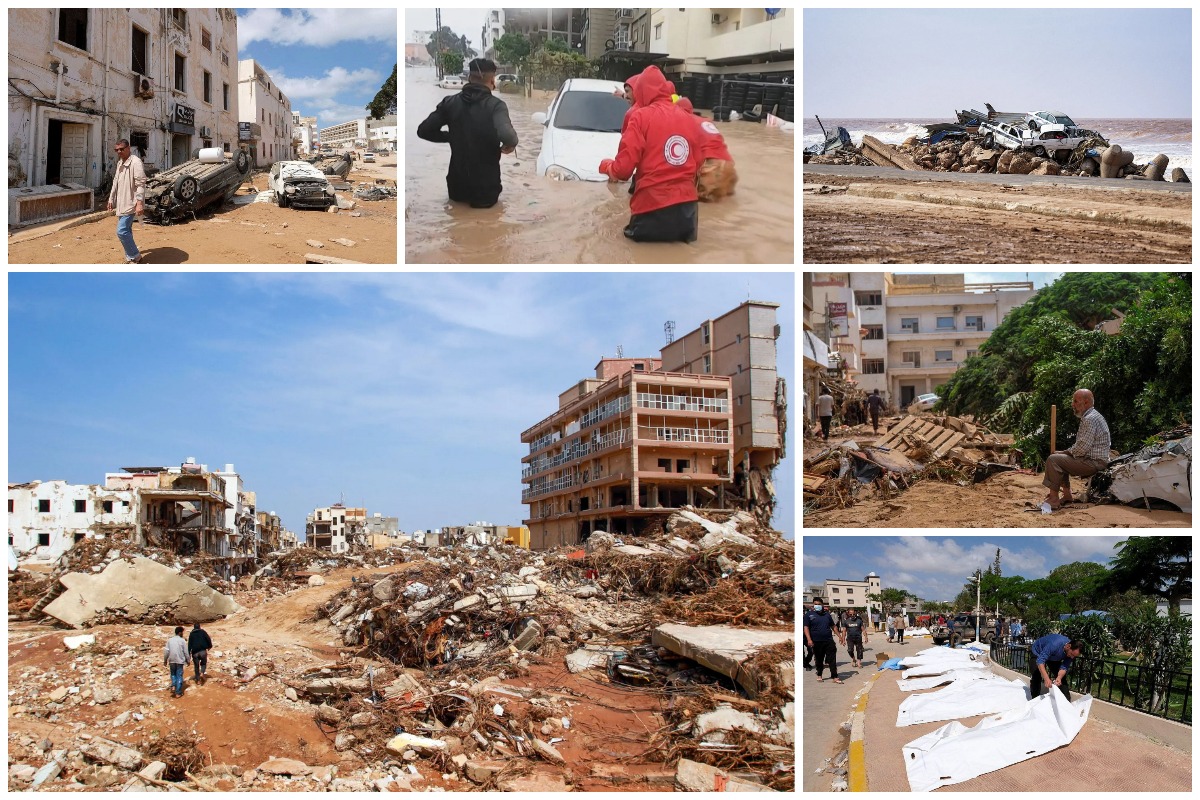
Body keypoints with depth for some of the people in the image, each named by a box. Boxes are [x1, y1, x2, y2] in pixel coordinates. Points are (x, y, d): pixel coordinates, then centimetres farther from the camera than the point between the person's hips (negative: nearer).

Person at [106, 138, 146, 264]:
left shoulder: (135, 162, -15)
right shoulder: (120, 163, 14)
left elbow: (141, 184, -21)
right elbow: (116, 182, 23)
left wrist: (139, 203, -27)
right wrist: (111, 199, 23)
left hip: (130, 203, -10)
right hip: (122, 203, 10)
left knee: (122, 231, -13)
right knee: (126, 231, 13)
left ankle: (135, 256, -1)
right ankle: (131, 258, 21)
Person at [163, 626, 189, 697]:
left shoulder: (169, 640, 2)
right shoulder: (182, 641, -6)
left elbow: (166, 651, 1)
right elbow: (185, 652, -4)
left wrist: (165, 660, 13)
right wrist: (187, 661, 9)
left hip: (172, 661, 3)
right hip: (180, 661, -3)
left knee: (173, 674, 22)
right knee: (179, 676, 4)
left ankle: (173, 686, -1)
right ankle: (178, 693, 4)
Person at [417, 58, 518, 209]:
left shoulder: (450, 102, -1)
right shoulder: (495, 105, -14)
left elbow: (423, 130, 1)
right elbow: (507, 136, -32)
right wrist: (510, 144, -9)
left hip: (457, 187, 4)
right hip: (486, 189, -4)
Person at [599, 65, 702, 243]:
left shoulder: (641, 116, -5)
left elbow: (623, 168, -8)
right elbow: (696, 163, 16)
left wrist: (606, 166, 14)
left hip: (653, 208, -4)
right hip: (687, 207, 4)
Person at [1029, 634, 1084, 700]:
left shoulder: (1072, 652, -25)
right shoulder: (1055, 644, -45)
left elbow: (1064, 667, -24)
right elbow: (1040, 660, -48)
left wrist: (1059, 678, -46)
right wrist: (1046, 678, -60)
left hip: (1054, 658, 5)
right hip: (1039, 653, -5)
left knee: (1062, 678, -3)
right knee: (1036, 677, -16)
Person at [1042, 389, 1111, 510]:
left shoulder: (1090, 419, -18)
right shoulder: (1090, 417, 17)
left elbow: (1082, 448, -24)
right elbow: (1082, 445, 21)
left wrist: (1064, 452, -9)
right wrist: (1064, 452, 8)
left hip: (1094, 462, -11)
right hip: (1093, 460, 11)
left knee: (1053, 459, -18)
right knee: (1061, 459, 25)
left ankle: (1054, 500, -16)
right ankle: (1067, 496, 19)